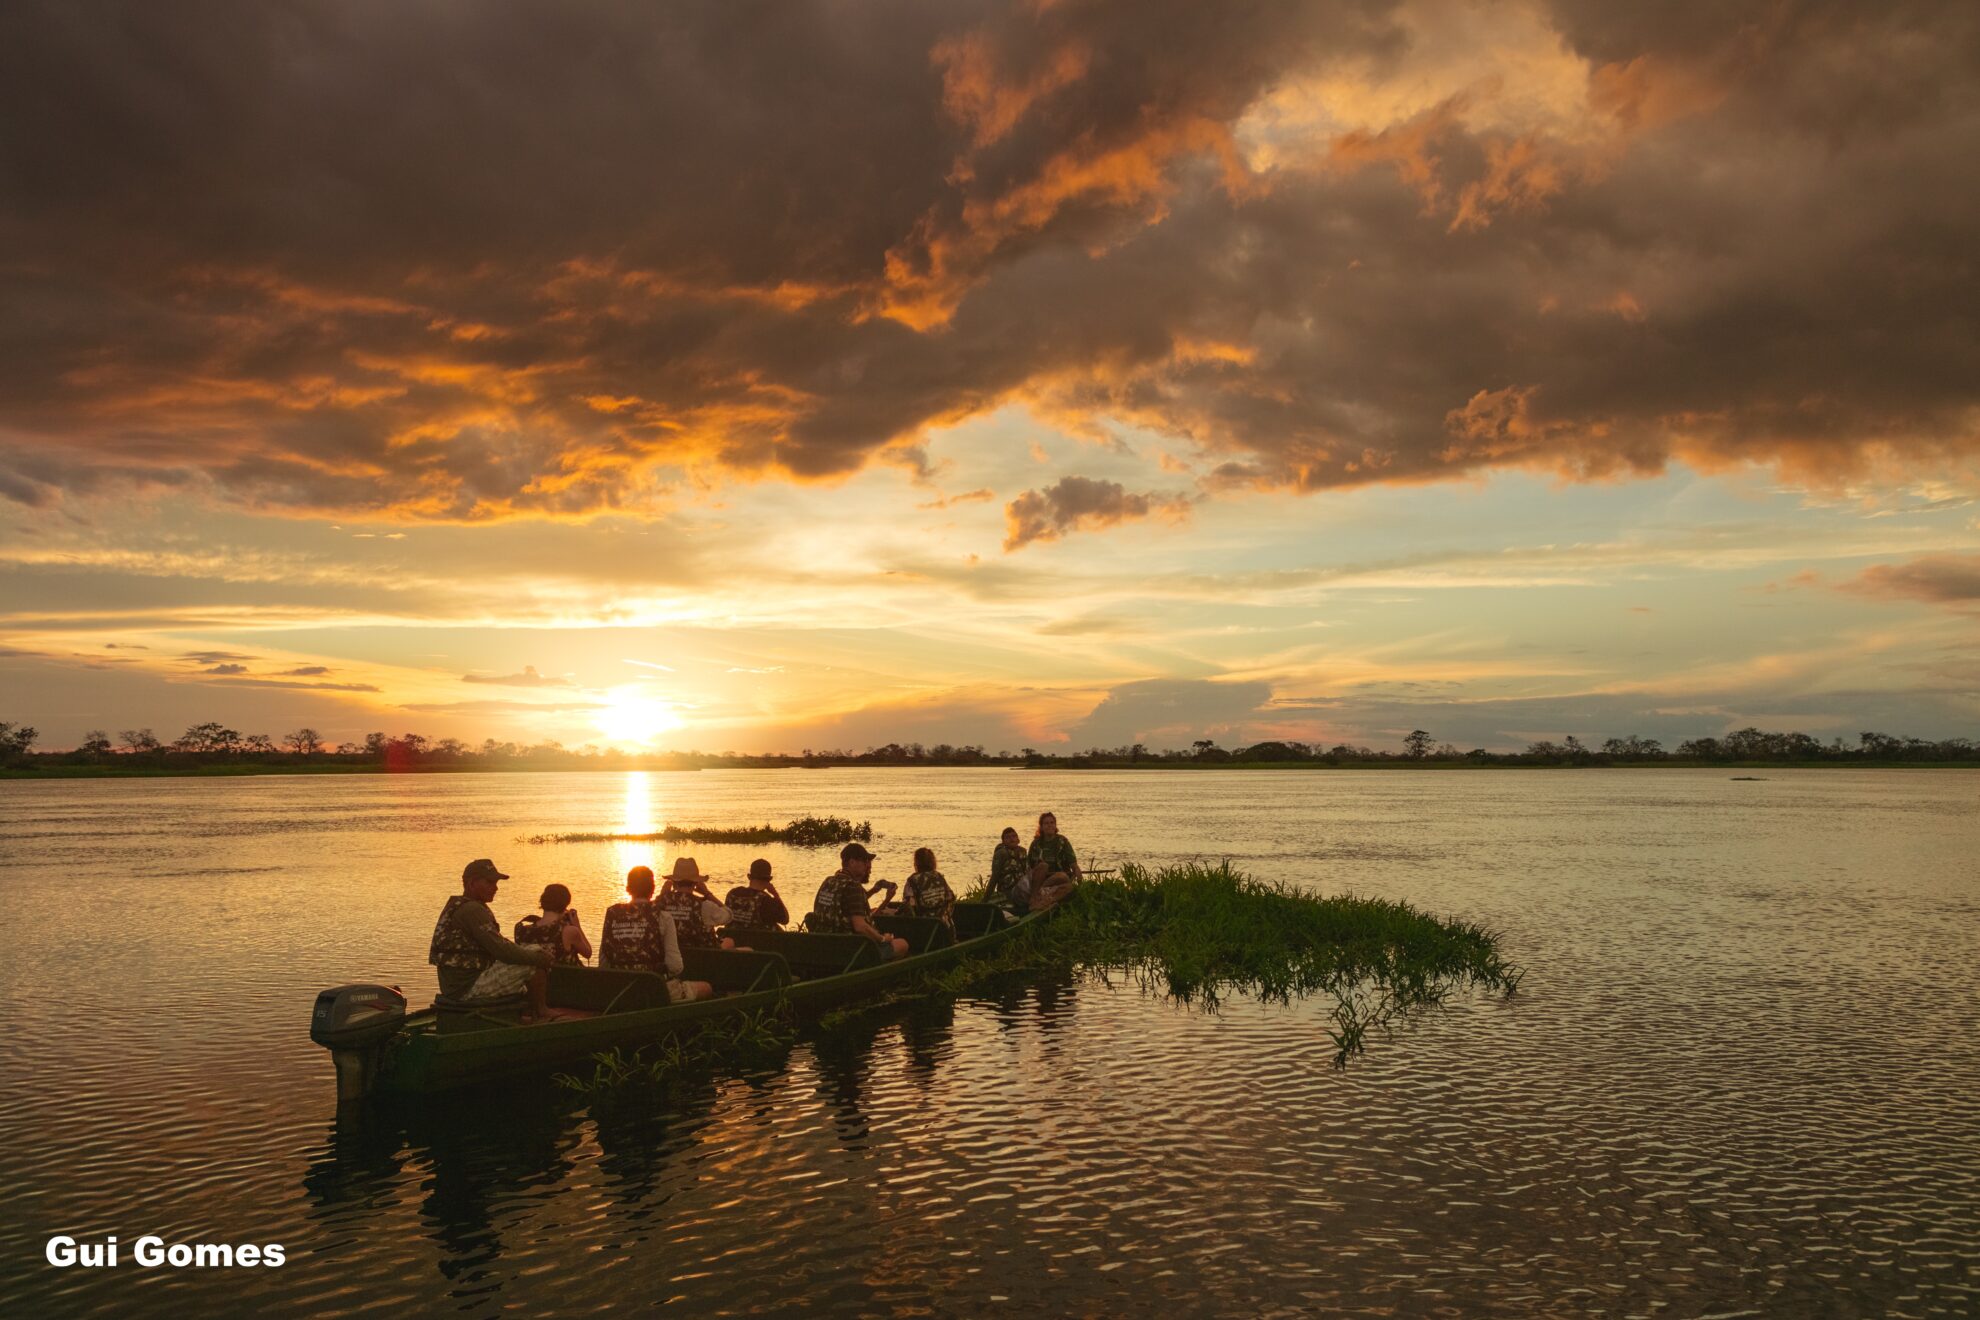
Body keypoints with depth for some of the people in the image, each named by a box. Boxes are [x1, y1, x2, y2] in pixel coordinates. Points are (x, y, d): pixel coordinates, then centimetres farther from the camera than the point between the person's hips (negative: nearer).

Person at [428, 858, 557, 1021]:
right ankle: (539, 1013, 2)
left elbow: (497, 945, 18)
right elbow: (501, 951, -23)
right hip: (469, 987, -11)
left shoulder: (459, 907, 17)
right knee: (535, 964, -14)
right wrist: (538, 956, -10)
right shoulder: (471, 910, -17)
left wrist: (534, 951, 7)